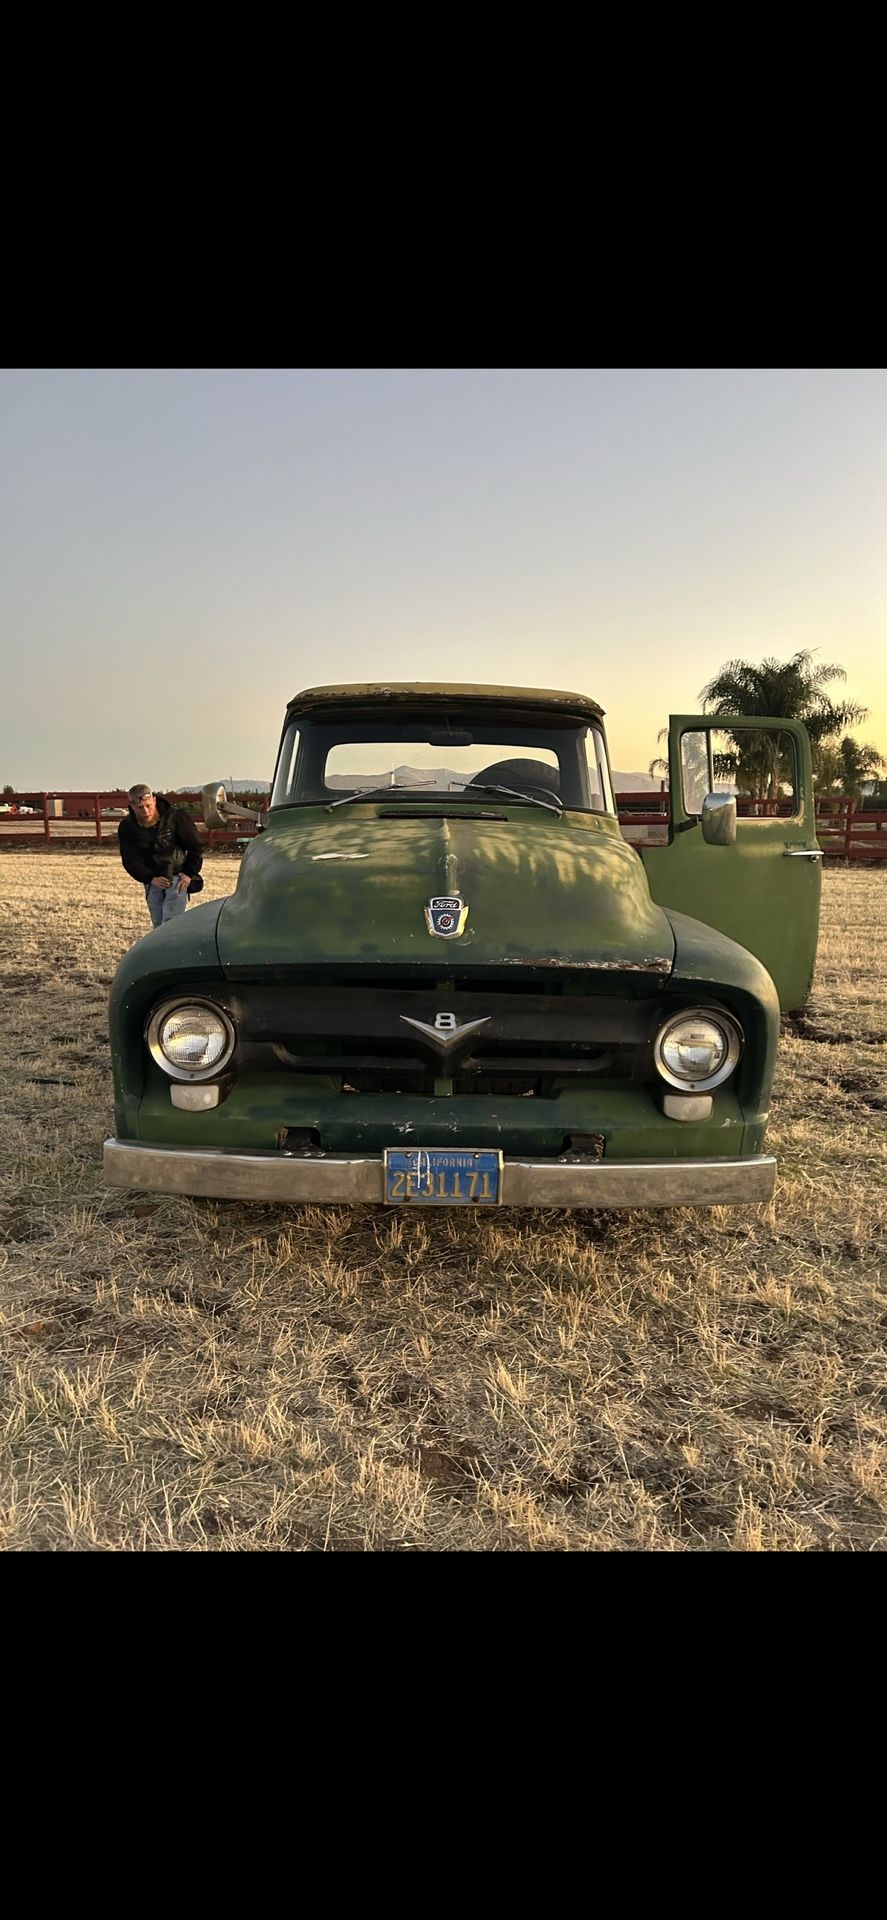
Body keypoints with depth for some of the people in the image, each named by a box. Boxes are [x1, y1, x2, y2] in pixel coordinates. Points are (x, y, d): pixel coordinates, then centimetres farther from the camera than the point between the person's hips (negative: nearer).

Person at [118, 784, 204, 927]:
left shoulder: (175, 816, -13)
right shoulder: (127, 828, -6)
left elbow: (195, 846, -4)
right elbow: (130, 860, -4)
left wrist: (190, 874, -9)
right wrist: (150, 879, -17)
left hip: (177, 878, -4)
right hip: (152, 880, 4)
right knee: (158, 925, 5)